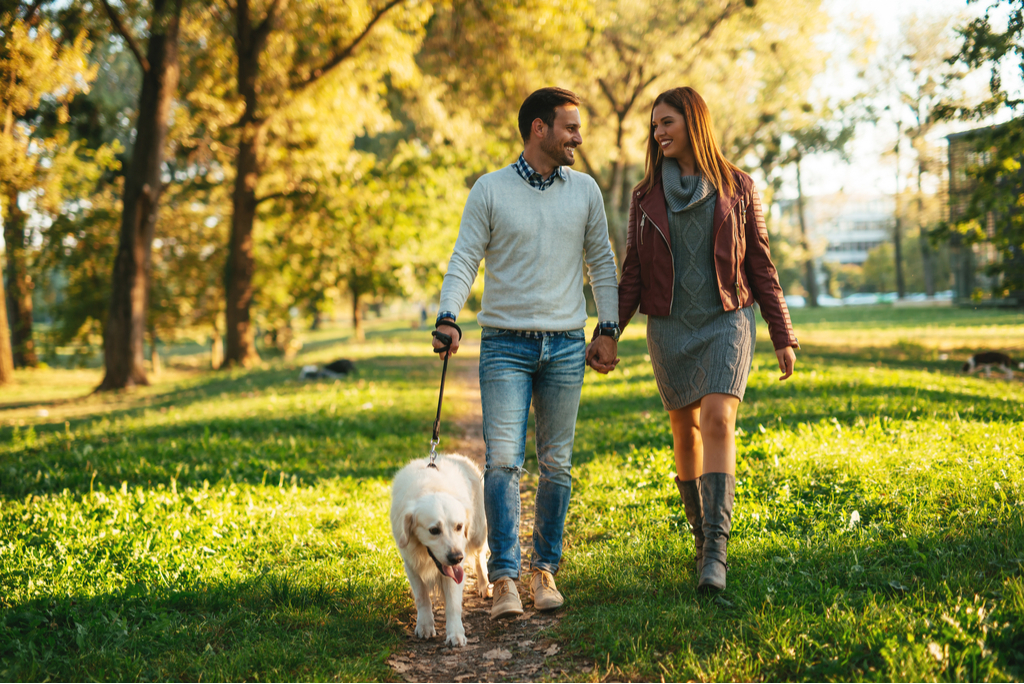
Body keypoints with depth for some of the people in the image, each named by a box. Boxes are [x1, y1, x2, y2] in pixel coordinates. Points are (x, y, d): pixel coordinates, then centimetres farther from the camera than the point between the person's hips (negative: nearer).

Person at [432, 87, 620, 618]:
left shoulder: (584, 190, 7)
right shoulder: (490, 190, -1)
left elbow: (601, 263, 14)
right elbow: (464, 260, -2)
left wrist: (608, 329, 6)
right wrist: (448, 318, -17)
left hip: (566, 347, 3)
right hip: (505, 344, -3)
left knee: (556, 466, 6)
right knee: (503, 462, -11)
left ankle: (545, 569, 19)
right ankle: (504, 580, -8)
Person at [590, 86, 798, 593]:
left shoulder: (736, 188, 3)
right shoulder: (647, 195, 7)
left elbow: (760, 264, 7)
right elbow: (633, 273, 9)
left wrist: (782, 335, 5)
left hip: (726, 322, -3)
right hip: (670, 327, 3)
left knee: (718, 420, -19)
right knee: (685, 429, 7)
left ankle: (716, 550, -24)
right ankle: (701, 532, 24)